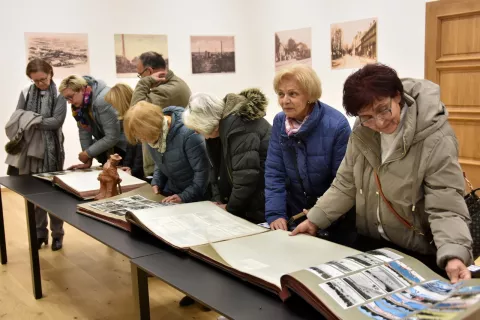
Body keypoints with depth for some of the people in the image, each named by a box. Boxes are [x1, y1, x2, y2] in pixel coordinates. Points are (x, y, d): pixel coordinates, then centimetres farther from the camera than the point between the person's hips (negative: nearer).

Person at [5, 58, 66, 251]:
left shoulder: (58, 94, -3)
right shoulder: (26, 93, 6)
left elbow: (57, 121, -12)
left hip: (51, 151, -3)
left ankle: (57, 233, 19)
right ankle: (39, 233, 22)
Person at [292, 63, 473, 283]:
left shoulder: (436, 139, -22)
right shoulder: (362, 131, -5)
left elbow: (445, 209, -26)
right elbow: (345, 185, 4)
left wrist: (454, 256, -42)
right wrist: (315, 220, -1)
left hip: (418, 252, -5)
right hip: (369, 242, 5)